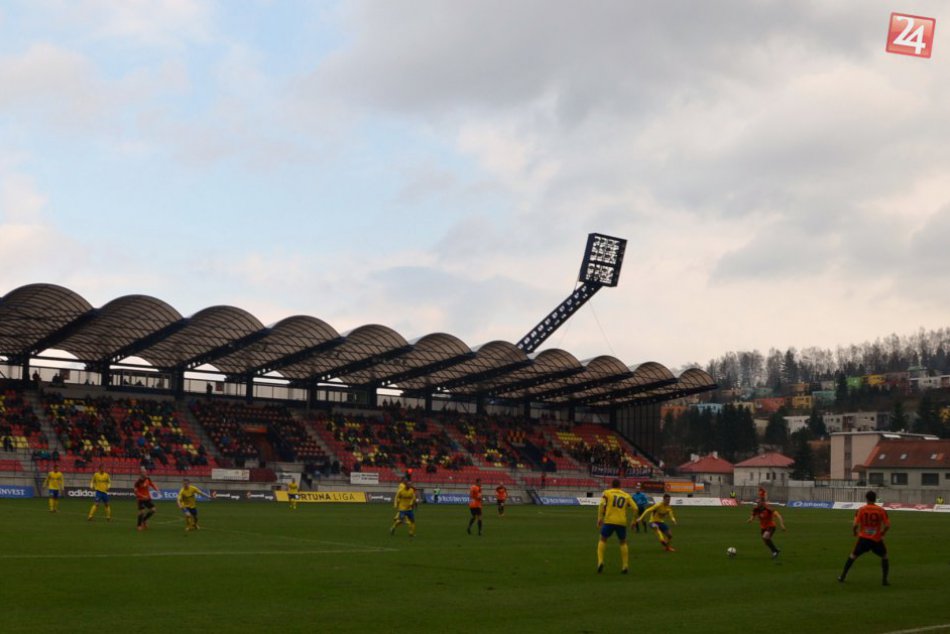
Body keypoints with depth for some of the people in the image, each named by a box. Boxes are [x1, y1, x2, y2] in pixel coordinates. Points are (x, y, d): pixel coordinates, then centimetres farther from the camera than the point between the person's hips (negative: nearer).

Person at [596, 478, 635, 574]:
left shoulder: (606, 493, 9)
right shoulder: (626, 495, 15)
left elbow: (601, 505, -8)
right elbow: (635, 508, 8)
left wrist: (599, 518, -7)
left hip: (609, 521, -2)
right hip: (622, 523, 2)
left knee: (602, 540, 15)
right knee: (623, 542, 21)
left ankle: (600, 561, -4)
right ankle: (625, 566, 14)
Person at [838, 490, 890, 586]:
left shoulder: (861, 510, -5)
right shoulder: (881, 511, -4)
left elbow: (855, 525, -11)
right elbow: (887, 526, -7)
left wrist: (854, 532, 10)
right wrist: (882, 533, 11)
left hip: (863, 538, 0)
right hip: (876, 539, 0)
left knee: (852, 556, 17)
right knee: (884, 557, 21)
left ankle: (842, 577, 18)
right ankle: (884, 580, 12)